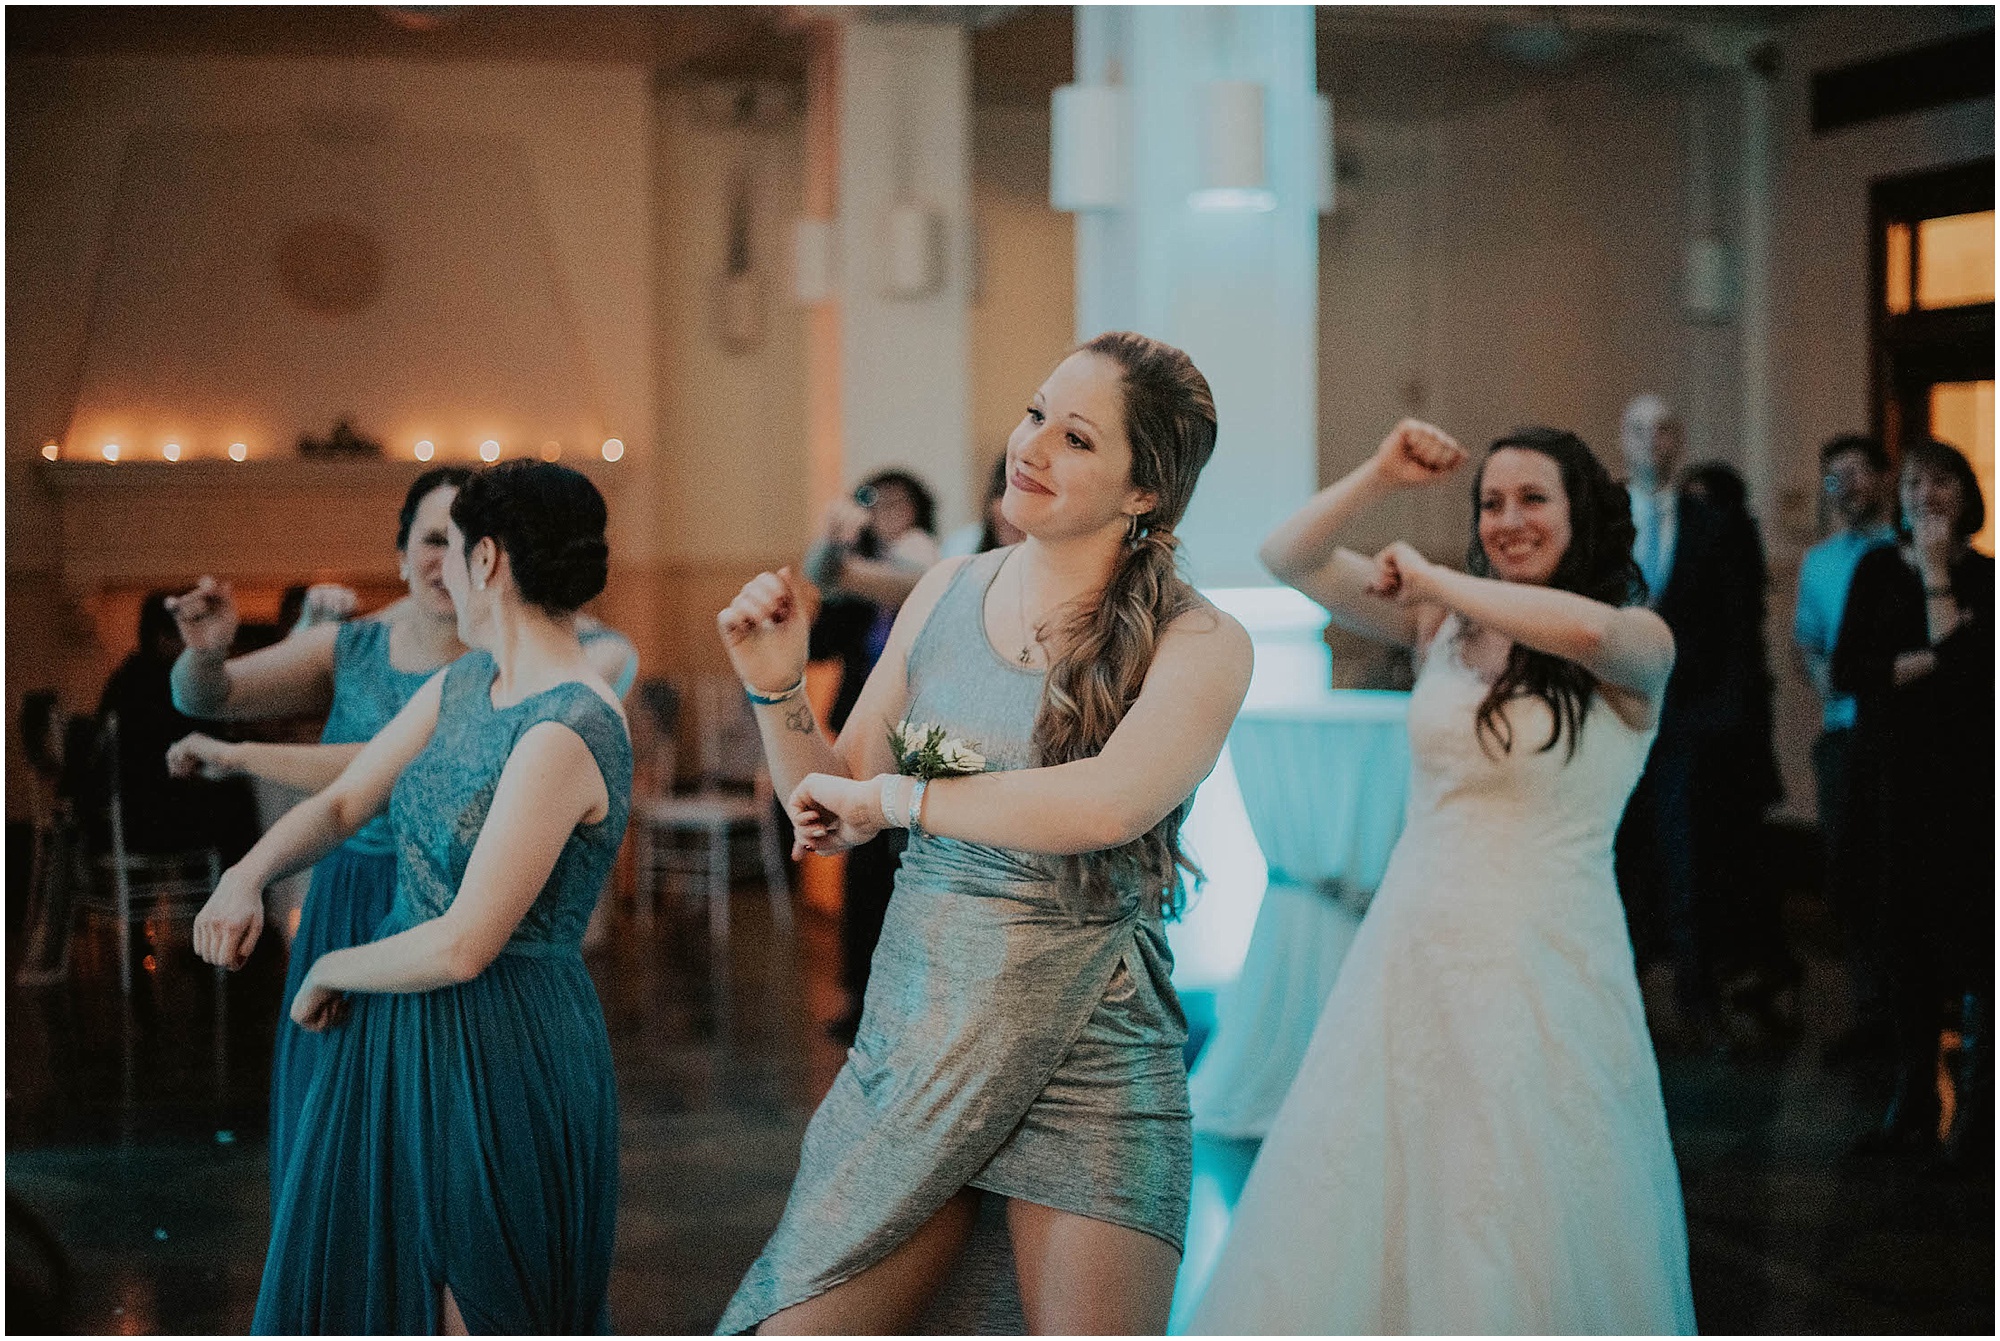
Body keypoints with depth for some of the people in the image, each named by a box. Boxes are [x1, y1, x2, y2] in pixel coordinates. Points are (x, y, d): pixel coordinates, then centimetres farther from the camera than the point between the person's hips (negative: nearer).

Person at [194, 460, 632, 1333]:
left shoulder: (566, 731, -23)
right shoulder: (467, 681, 5)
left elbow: (462, 947, -24)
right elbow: (342, 803, 10)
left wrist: (329, 972, -7)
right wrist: (246, 876, -10)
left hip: (499, 1055, -9)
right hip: (400, 1034, 9)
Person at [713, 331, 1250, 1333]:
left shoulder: (1199, 644, -7)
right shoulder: (948, 594, 7)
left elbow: (1109, 804, -26)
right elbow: (833, 814, 13)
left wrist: (895, 797, -16)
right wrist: (777, 692, -5)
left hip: (1088, 1063, -4)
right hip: (912, 1048, 4)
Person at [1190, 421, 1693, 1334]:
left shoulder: (1636, 645, -4)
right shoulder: (1442, 624, 7)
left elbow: (1586, 628, -28)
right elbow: (1287, 558, 5)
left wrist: (1436, 579, -17)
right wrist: (1382, 475, -7)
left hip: (1541, 969, -4)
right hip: (1413, 951, 4)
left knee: (1530, 1236, 3)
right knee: (1361, 1212, 8)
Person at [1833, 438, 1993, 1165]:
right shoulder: (1879, 568, 10)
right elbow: (1844, 669, 2)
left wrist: (1937, 574, -10)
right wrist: (1924, 662, -9)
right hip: (1893, 769, 3)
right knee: (1904, 924, 4)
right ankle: (1913, 1101, 11)